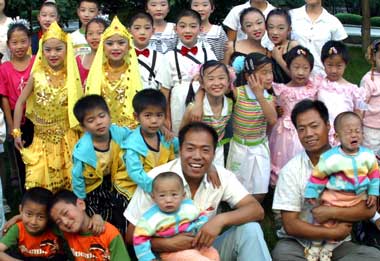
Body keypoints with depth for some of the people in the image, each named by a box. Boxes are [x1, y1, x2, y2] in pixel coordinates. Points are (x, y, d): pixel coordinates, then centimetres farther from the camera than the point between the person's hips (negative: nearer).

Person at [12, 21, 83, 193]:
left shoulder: (72, 77, -7)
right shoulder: (37, 76, -9)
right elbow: (20, 102, -1)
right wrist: (16, 132, 0)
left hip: (66, 138, 0)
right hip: (42, 137, 0)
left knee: (68, 180, 7)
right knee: (38, 183, 0)